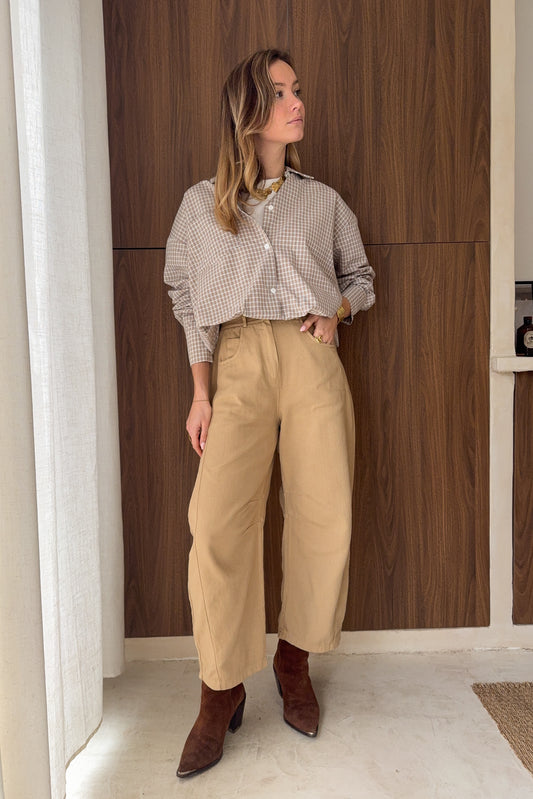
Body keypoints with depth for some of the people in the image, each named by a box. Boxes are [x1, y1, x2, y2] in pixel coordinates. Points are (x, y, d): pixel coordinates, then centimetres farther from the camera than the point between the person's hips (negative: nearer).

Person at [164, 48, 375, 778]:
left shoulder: (323, 200, 16)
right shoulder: (202, 203, 12)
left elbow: (361, 276, 24)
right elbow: (188, 301, 11)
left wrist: (335, 311, 1)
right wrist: (200, 394, 5)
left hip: (312, 360, 2)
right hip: (238, 363, -1)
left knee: (323, 515, -2)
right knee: (217, 520, -14)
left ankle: (295, 662, 20)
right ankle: (222, 694, 2)